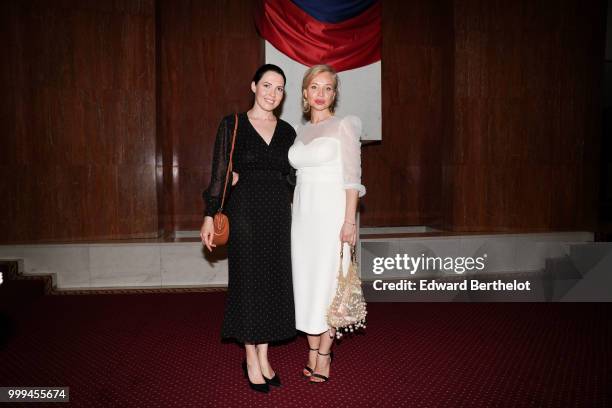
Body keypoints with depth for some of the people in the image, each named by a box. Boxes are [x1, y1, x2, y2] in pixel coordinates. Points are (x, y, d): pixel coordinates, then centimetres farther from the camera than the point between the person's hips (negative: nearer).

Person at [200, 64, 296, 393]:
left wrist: (245, 178, 2)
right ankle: (251, 360, 19)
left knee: (274, 281, 7)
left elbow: (290, 175, 14)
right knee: (248, 280, 2)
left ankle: (263, 356, 22)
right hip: (245, 213, -4)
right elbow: (219, 173, -2)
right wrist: (210, 215, -7)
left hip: (278, 214, 4)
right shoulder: (232, 125, 0)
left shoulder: (287, 131, 9)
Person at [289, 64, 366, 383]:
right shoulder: (301, 131, 13)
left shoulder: (344, 125, -4)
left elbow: (352, 177, -10)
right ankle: (313, 351, 22)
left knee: (328, 284, 0)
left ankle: (324, 355, 15)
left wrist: (349, 220, -17)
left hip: (331, 213, -6)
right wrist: (296, 213, 12)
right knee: (306, 282, 9)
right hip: (303, 213, 6)